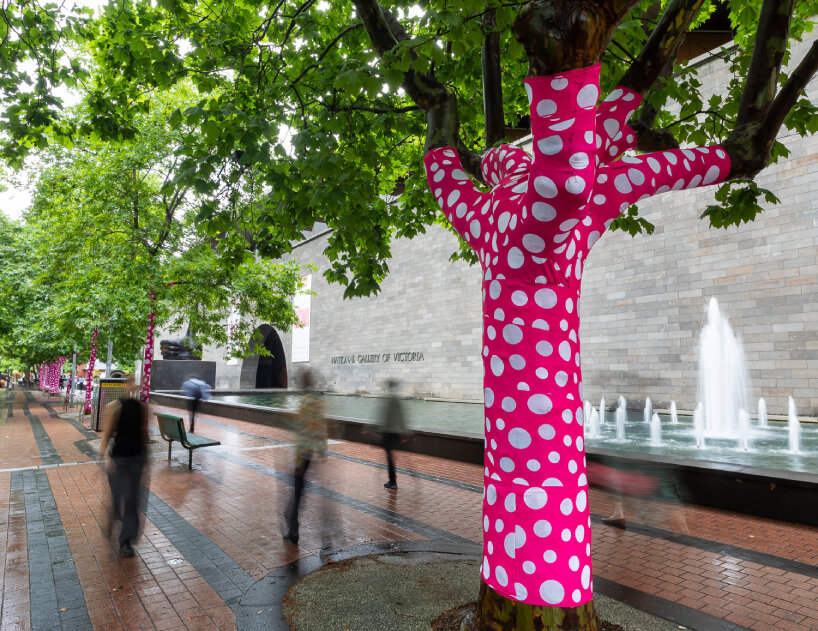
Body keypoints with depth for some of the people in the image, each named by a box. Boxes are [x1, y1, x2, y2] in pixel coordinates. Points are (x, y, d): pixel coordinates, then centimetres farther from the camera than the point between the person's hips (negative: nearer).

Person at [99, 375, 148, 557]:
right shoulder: (114, 406, -11)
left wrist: (145, 457, 15)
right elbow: (106, 433, -11)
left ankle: (126, 542, 16)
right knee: (118, 497, 3)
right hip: (118, 458, -3)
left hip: (136, 458, 3)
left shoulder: (142, 407, 2)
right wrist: (105, 456, -21)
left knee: (132, 500, 5)